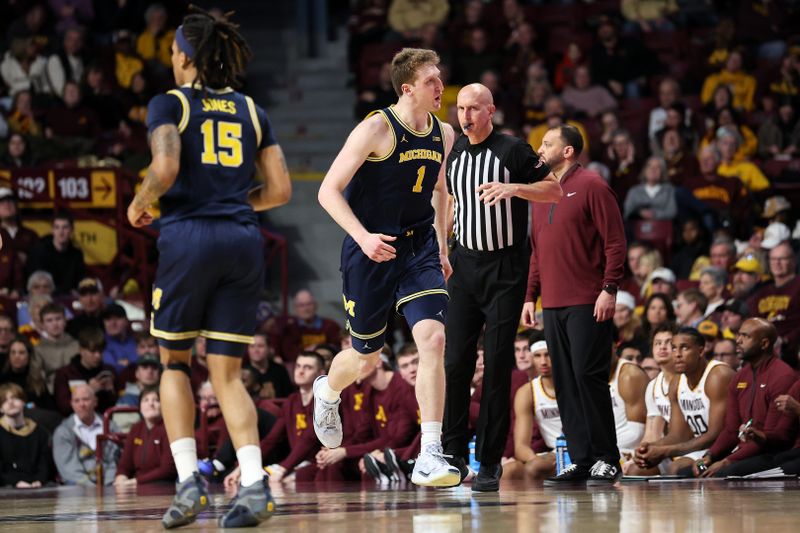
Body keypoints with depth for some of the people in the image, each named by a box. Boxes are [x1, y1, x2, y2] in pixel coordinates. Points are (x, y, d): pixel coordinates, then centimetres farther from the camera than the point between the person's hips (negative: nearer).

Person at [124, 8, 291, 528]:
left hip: (189, 236, -3)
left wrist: (139, 204, 5)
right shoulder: (251, 111, 15)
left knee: (175, 362, 14)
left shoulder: (169, 104, 2)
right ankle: (255, 482, -14)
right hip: (244, 241, 3)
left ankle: (188, 477, -2)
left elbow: (165, 170, -14)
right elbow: (281, 189, 11)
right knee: (228, 373, 6)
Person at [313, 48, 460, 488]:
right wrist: (363, 237, -28)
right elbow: (329, 191, -16)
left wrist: (442, 248, 17)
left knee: (434, 339, -18)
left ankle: (430, 457, -19)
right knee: (367, 356, 10)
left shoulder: (443, 134, 5)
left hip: (418, 249, 4)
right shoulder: (377, 129, -15)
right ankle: (327, 393, 49)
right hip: (371, 251, -4)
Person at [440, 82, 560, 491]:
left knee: (497, 365, -5)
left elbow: (555, 191, -7)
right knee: (456, 361, -1)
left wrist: (514, 188, -23)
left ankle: (490, 463, -1)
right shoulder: (453, 152, 9)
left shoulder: (513, 150, -9)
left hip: (505, 269, -5)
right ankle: (455, 453, 8)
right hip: (465, 264, 5)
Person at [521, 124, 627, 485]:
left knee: (588, 375, -10)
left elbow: (615, 241, -8)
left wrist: (609, 289, -15)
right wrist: (530, 296, 15)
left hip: (588, 305, -7)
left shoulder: (591, 186, -3)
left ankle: (606, 459, -4)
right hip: (552, 305, 7)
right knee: (565, 382, 4)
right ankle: (580, 460, 7)